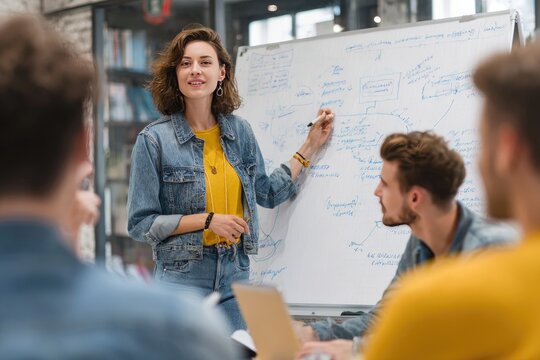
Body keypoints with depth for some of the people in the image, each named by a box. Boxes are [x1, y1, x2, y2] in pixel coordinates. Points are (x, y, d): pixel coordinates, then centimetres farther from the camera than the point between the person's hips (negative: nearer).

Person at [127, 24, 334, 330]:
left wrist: (311, 146, 14)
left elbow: (268, 193, 17)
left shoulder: (240, 131, 7)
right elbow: (140, 224, -7)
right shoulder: (154, 140, -7)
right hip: (182, 277, -4)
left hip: (236, 274, 4)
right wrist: (208, 220, -14)